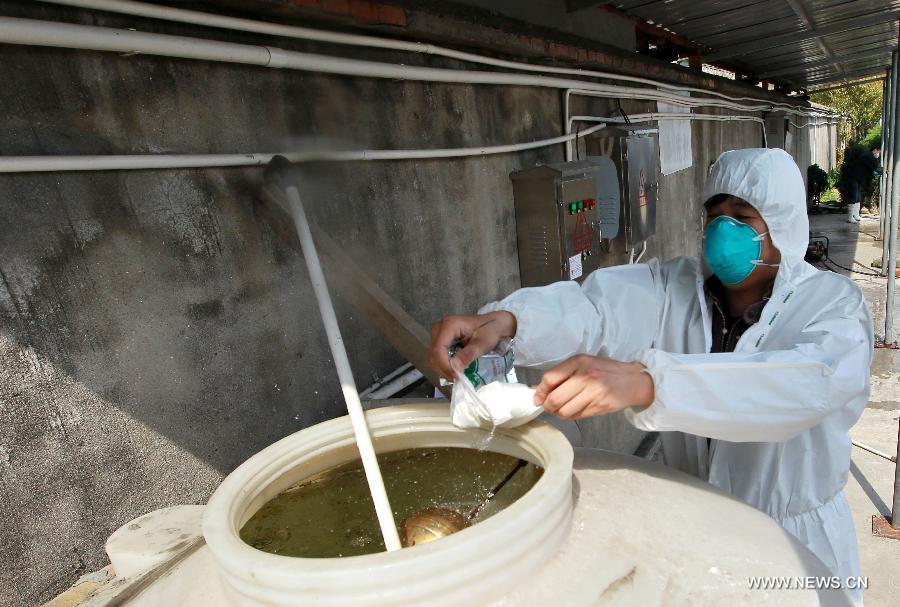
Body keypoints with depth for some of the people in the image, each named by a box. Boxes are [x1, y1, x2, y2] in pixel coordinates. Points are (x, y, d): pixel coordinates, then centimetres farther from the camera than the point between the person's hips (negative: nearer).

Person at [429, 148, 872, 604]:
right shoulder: (676, 287, -8)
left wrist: (643, 381, -53)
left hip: (794, 541, -2)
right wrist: (503, 319, -47)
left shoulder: (835, 305, -16)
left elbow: (807, 384, -38)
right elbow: (593, 303, -26)